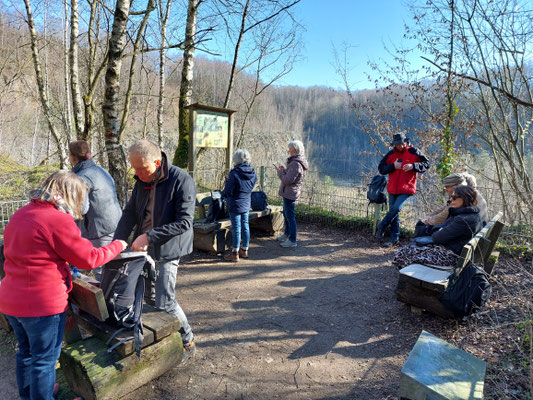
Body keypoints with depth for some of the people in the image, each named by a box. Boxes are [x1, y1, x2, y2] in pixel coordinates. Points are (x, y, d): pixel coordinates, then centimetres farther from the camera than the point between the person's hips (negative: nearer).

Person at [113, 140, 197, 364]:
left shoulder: (181, 181, -19)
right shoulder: (142, 181, 4)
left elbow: (184, 222, -23)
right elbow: (130, 212, 6)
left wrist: (149, 236, -26)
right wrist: (118, 241, -8)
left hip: (167, 251, -7)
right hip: (143, 249, 7)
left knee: (164, 303, -3)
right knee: (150, 296, 16)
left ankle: (187, 343, 19)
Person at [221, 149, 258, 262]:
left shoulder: (234, 173, -19)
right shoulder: (253, 173, 1)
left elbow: (228, 191, -18)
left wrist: (223, 192, 5)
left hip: (235, 205, -6)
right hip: (246, 204, 7)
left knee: (236, 228, 1)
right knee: (245, 226, 15)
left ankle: (235, 253, 12)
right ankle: (244, 250, 27)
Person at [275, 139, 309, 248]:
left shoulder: (296, 164, -23)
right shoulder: (295, 162, 11)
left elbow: (288, 180, -25)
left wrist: (280, 172, -11)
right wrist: (284, 170, 9)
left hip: (290, 193, -11)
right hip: (288, 192, 11)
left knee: (290, 216, -3)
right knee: (286, 214, 23)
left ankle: (292, 241, 6)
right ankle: (286, 234, 40)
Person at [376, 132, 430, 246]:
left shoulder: (414, 152, -2)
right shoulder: (391, 154, 7)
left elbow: (426, 164, 0)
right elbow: (381, 169, 6)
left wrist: (412, 166, -16)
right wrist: (393, 166, -10)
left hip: (407, 189, -4)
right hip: (392, 189, 4)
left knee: (396, 208, -18)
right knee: (393, 211, 6)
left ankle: (381, 226, 4)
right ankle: (394, 238, 14)